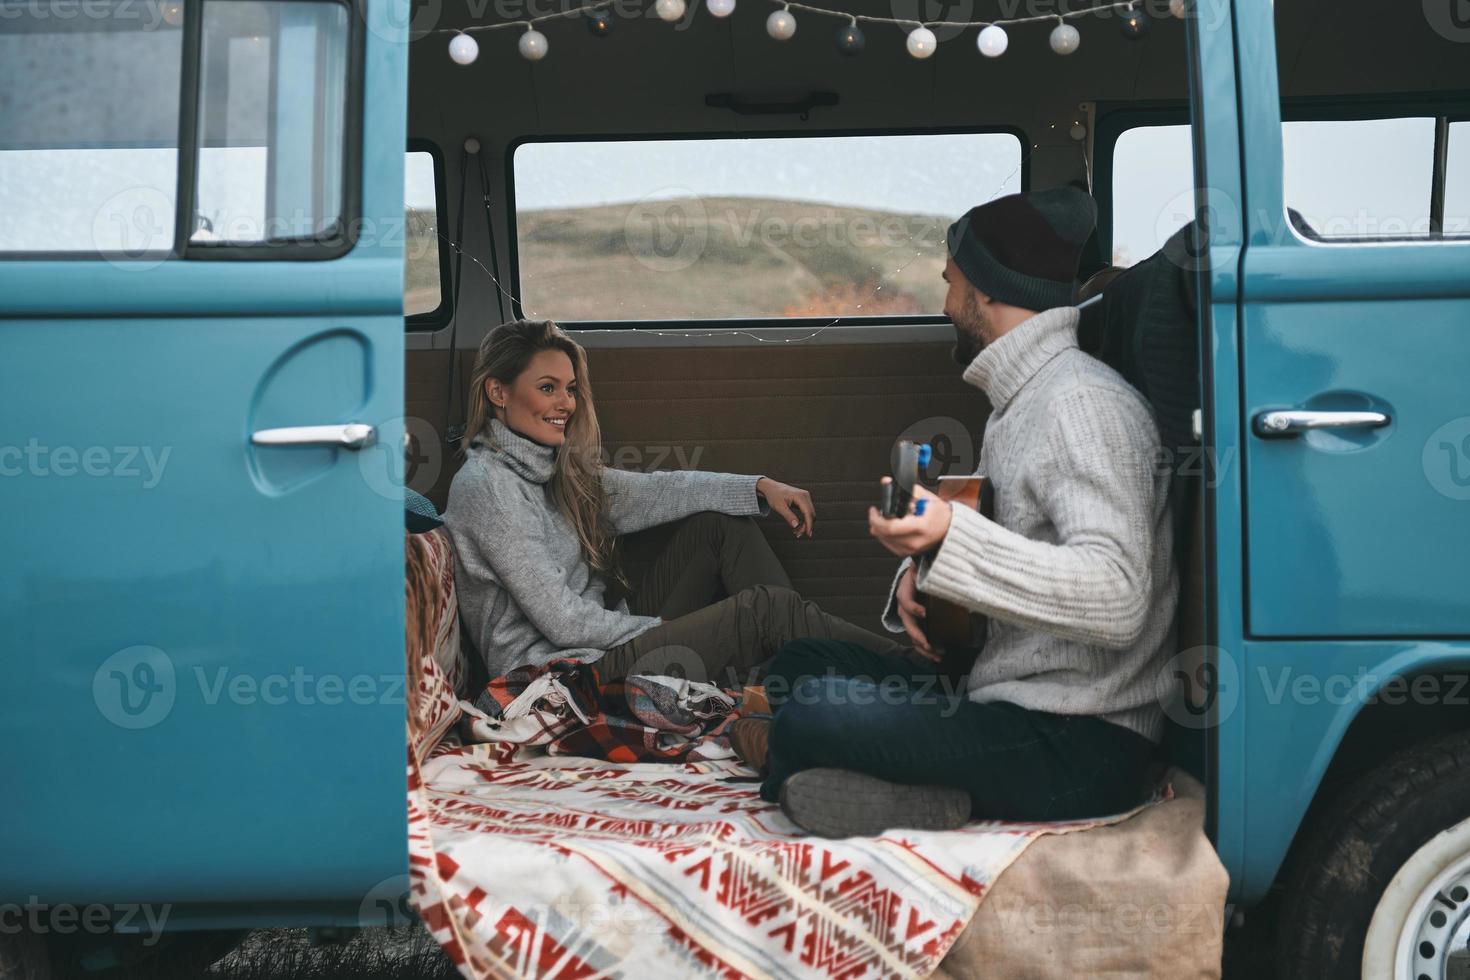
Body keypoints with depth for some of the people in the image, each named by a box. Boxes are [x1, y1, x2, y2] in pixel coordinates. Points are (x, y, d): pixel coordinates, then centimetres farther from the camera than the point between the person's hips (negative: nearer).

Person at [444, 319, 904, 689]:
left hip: (602, 640, 10)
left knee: (721, 521, 4)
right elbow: (561, 621, -19)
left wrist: (760, 488, 1)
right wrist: (656, 628, -8)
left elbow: (649, 493, 10)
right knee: (763, 608, -15)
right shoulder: (485, 486, -17)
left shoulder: (555, 467, 11)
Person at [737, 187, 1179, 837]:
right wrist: (922, 573, -2)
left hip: (1081, 748, -10)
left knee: (813, 714, -20)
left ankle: (782, 756, 12)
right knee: (800, 664, 10)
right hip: (1012, 707, 11)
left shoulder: (1081, 401, -17)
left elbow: (1115, 599, -29)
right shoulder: (1018, 401, 18)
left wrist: (952, 539, -36)